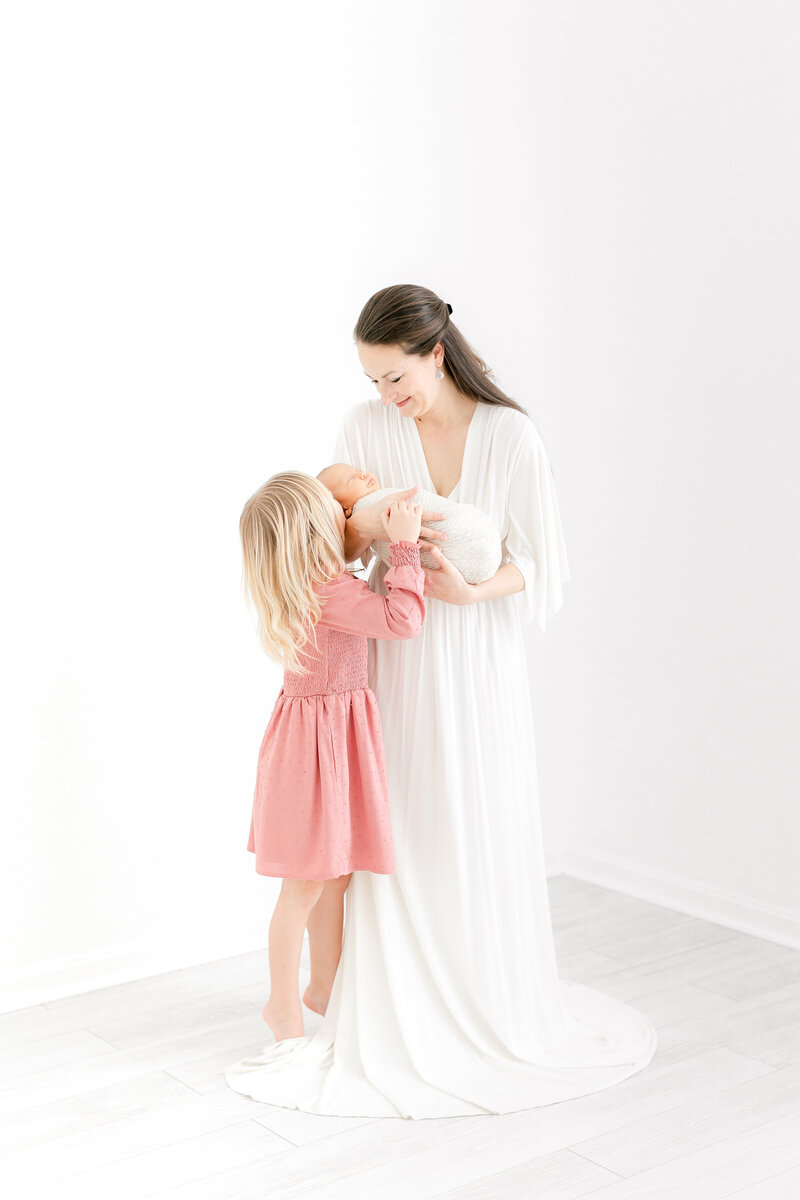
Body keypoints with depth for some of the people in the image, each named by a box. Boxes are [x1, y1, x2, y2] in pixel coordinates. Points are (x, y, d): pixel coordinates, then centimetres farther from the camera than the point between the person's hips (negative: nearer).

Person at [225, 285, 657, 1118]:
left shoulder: (511, 435, -7)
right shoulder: (364, 429, -2)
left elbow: (540, 564, -5)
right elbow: (339, 545, 4)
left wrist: (471, 589, -21)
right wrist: (376, 528, -16)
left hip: (478, 659, -1)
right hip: (395, 658, 1)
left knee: (485, 837, 6)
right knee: (397, 836, 3)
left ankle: (497, 1003, 25)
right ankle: (399, 1009, 18)